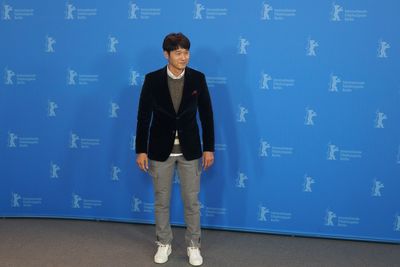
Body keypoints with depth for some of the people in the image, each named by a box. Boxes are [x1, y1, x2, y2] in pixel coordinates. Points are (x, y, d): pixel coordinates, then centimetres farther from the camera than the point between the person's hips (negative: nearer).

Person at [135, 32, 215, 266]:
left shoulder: (198, 78, -5)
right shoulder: (152, 79, -8)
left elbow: (206, 115, 0)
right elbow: (144, 116, -4)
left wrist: (209, 148, -1)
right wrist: (141, 150, -5)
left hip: (190, 149, 0)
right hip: (161, 150, 0)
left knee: (192, 201, 8)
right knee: (161, 201, 11)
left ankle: (193, 245, 25)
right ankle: (164, 244, 29)